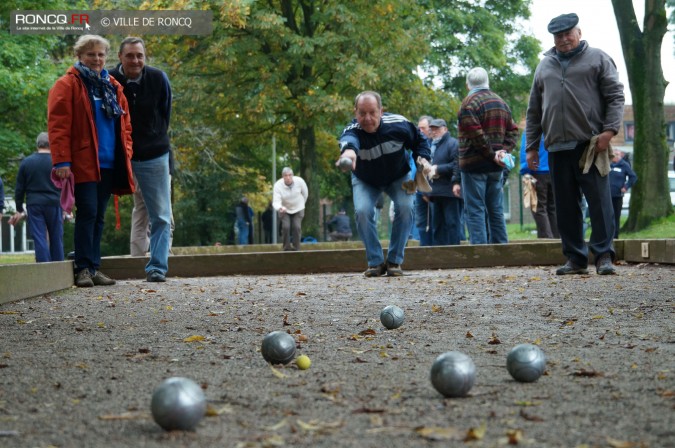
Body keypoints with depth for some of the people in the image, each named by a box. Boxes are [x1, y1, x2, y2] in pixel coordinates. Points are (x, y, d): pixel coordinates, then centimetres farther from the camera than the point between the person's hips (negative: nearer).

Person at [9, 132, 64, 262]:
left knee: (39, 238, -2)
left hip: (34, 205, 0)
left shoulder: (26, 162, 3)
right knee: (56, 237, 8)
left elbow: (19, 188, 6)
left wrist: (19, 210, 14)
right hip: (54, 203, 0)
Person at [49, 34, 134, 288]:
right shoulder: (68, 85, -1)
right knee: (87, 213, -10)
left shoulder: (112, 87, 17)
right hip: (83, 163, -6)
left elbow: (125, 125, 21)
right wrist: (62, 161, -16)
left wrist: (126, 156, 11)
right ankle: (83, 269, -6)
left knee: (99, 216, 7)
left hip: (108, 164, 6)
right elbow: (57, 125, -8)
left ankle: (94, 268, 11)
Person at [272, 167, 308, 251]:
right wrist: (280, 208, -54)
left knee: (297, 227, -13)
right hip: (284, 209, -1)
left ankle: (296, 248, 1)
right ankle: (286, 248, 0)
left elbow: (305, 193, -1)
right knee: (286, 227, -16)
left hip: (298, 209, 1)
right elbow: (276, 202, -32)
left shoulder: (299, 181, -22)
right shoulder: (278, 186, -26)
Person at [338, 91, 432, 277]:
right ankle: (376, 262, -6)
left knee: (405, 207, -22)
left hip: (398, 177, 1)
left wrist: (423, 158, -26)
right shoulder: (353, 130, -37)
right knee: (362, 211, -23)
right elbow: (348, 139, -66)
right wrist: (348, 149, -90)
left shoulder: (399, 124, -29)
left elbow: (419, 140, -6)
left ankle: (394, 261, -8)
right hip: (365, 181, -1)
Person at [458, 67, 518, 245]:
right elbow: (512, 131, 11)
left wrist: (492, 155, -12)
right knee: (496, 210, 12)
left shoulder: (469, 103, -10)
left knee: (475, 210, -6)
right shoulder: (501, 102, 14)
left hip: (474, 165, -7)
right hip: (496, 169, 7)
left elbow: (475, 136, -19)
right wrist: (503, 150, -1)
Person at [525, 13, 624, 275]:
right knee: (566, 207, 4)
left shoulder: (597, 59, 6)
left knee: (599, 201, -7)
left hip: (590, 144, -4)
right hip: (557, 148, 4)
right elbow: (534, 111, 19)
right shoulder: (545, 66, 18)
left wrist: (609, 130, -12)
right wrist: (531, 147, 14)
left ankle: (604, 255, -5)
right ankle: (575, 258, 9)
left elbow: (615, 97, 0)